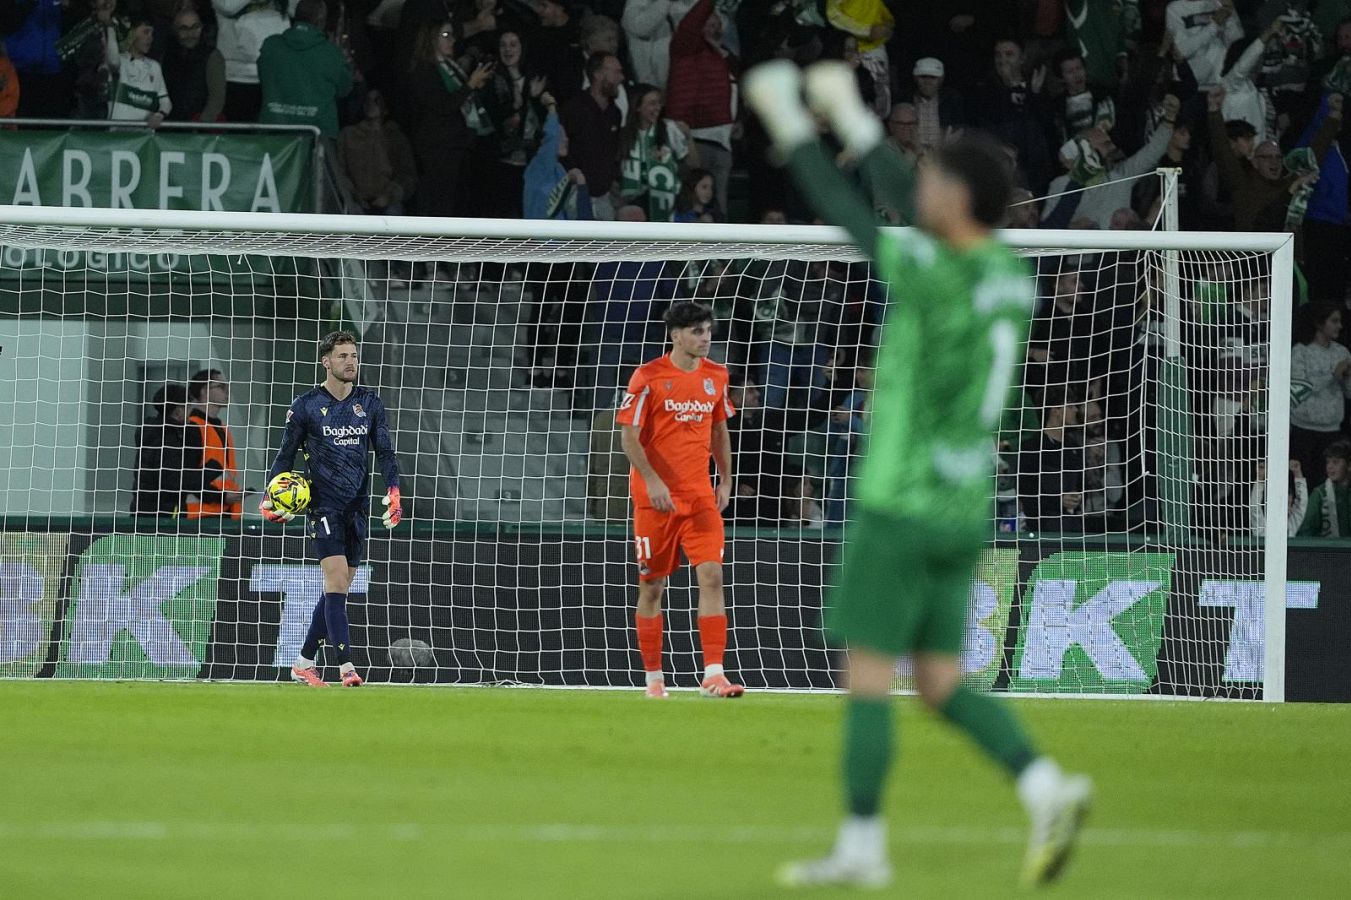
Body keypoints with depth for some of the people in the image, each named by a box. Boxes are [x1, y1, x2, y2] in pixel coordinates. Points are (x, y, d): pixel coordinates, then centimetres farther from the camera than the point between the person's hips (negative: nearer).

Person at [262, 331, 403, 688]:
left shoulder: (370, 403, 9)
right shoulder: (306, 405, -1)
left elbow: (385, 452, 11)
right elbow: (286, 454, 6)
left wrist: (393, 492, -3)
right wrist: (269, 497, -5)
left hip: (357, 507, 5)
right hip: (324, 504, -5)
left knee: (338, 589, 7)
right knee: (337, 581, -17)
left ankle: (304, 662, 18)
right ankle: (346, 666, -21)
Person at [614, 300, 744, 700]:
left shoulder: (715, 376, 8)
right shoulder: (648, 377, -8)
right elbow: (628, 435, -10)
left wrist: (725, 481, 16)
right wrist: (652, 481, -21)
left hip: (700, 496, 3)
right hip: (655, 497, -3)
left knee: (712, 575, -11)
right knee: (652, 585, 4)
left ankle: (713, 674, -14)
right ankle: (653, 677, 16)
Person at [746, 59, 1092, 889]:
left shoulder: (937, 274, -18)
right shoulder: (1011, 275, 5)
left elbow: (841, 210, -8)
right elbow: (925, 215, 20)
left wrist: (793, 128, 7)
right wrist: (855, 121, 27)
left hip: (903, 507, -8)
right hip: (967, 512, 8)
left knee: (868, 672, 0)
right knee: (940, 681, 12)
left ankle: (862, 848, 1)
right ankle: (1048, 790, -6)